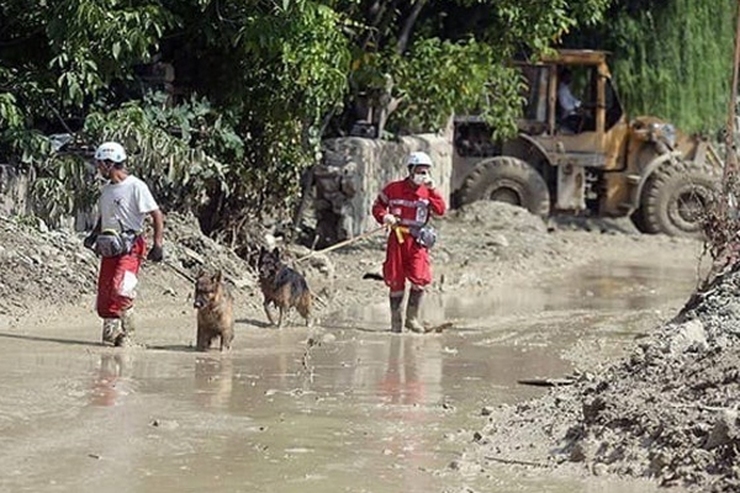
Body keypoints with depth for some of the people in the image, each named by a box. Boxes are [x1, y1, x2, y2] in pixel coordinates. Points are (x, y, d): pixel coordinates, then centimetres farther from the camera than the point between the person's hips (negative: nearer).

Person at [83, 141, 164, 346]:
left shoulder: (136, 187, -8)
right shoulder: (106, 189, 16)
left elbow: (157, 216, -7)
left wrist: (157, 245, -13)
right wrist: (94, 236, 9)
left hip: (130, 247, -8)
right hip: (109, 248, 8)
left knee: (120, 291, -23)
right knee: (104, 295, 3)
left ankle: (126, 332, -9)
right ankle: (109, 337, 11)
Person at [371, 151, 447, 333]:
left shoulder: (428, 192, 7)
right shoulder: (394, 189, 1)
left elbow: (441, 210, -6)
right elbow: (377, 206, 9)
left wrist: (432, 190, -12)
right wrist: (384, 216, -11)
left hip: (417, 240, 1)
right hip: (397, 237, -1)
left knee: (419, 279, -12)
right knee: (396, 281, 2)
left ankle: (412, 318, 3)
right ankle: (395, 321, 13)